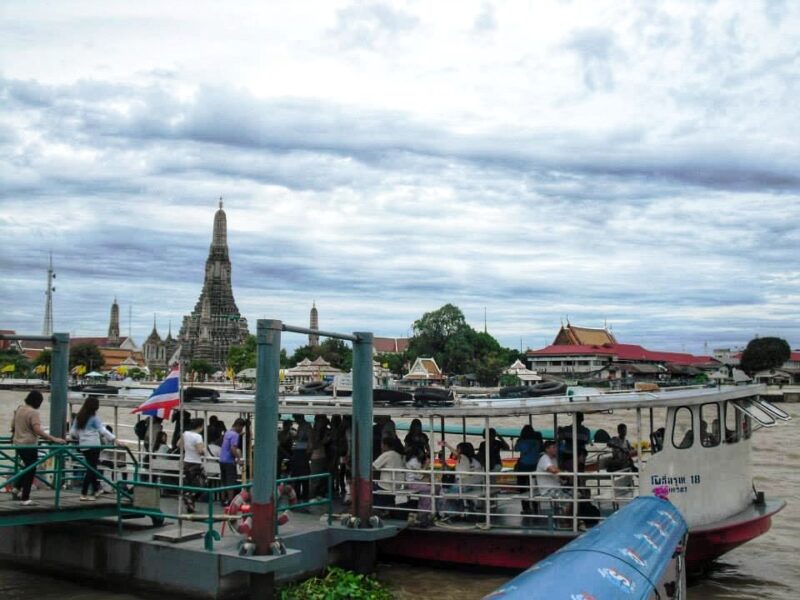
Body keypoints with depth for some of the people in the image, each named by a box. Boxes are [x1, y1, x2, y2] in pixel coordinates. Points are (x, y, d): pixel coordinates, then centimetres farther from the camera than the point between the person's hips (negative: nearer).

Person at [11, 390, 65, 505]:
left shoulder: (19, 408, 7)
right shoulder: (33, 412, -19)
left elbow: (13, 426, 19)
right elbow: (37, 430, -28)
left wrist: (14, 435, 39)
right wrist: (54, 439, -30)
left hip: (18, 443, 8)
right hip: (29, 445, -8)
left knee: (27, 467, 26)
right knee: (30, 471, 1)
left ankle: (17, 488, 19)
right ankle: (25, 499, 4)